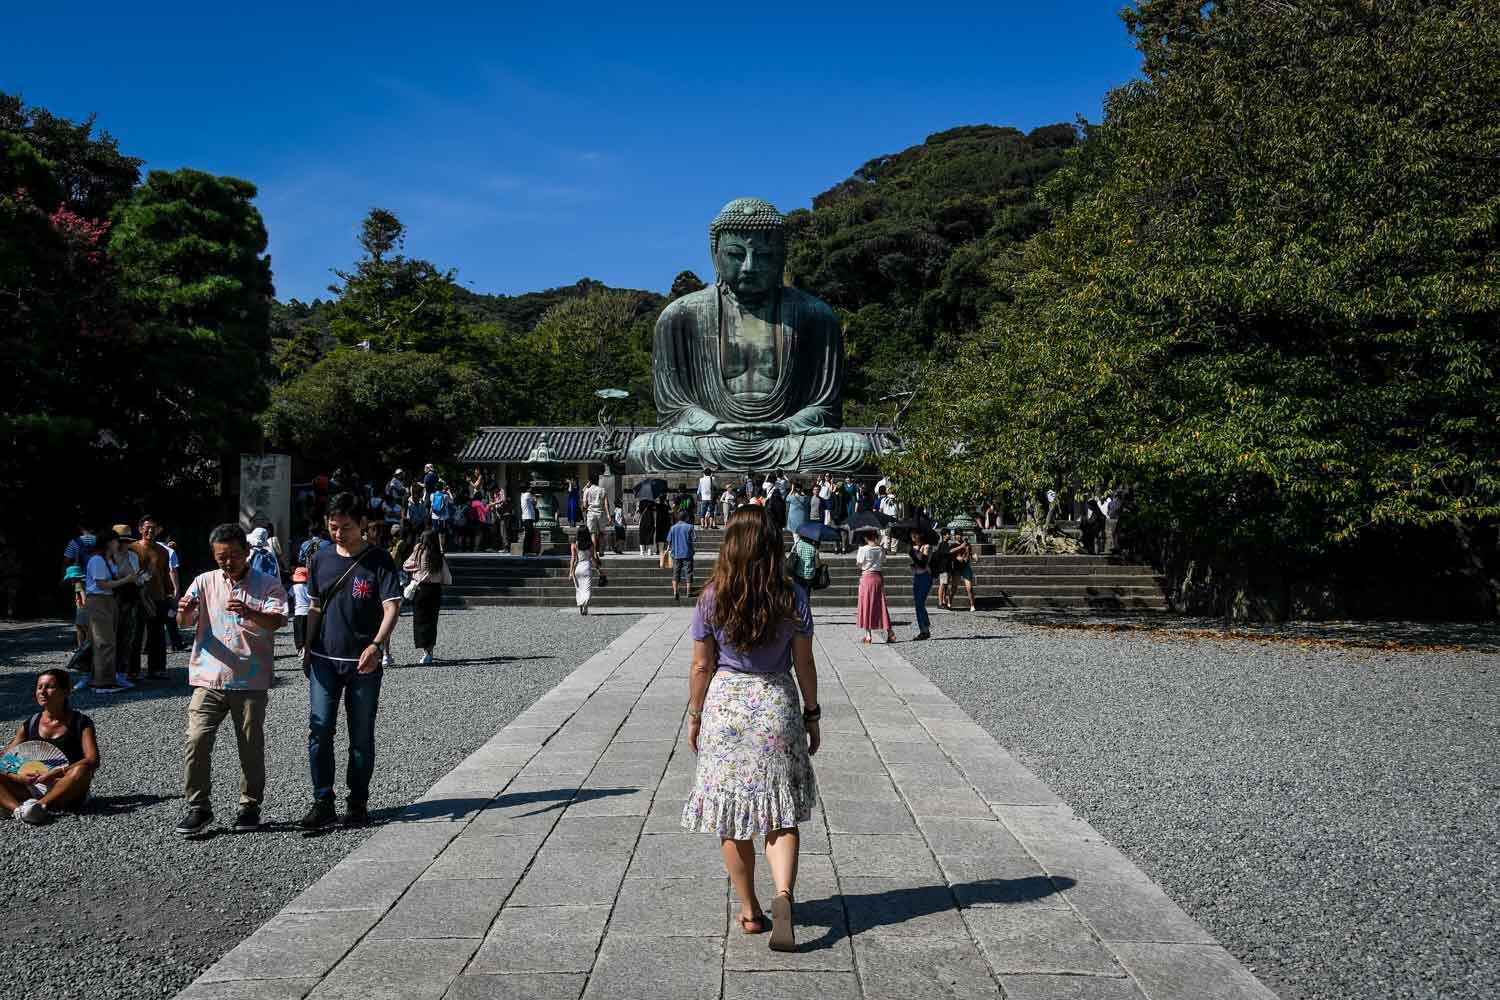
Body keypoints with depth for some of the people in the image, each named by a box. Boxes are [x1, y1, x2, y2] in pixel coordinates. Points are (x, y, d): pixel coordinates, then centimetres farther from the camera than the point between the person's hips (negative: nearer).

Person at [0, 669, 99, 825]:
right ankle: (18, 809, -40)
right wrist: (18, 776, -15)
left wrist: (57, 773, -24)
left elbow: (93, 761, -12)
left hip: (67, 793, -4)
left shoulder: (81, 723, 1)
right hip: (33, 787, 4)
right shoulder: (28, 725, 12)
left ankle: (40, 806, -39)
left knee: (82, 770, -35)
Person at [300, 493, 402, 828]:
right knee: (319, 731, -2)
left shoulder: (379, 561, -6)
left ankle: (358, 803, 17)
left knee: (361, 736, 5)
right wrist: (308, 650, 15)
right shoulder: (321, 560, 8)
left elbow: (392, 607, -14)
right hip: (324, 660, 3)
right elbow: (315, 608, 17)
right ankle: (323, 803, 7)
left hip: (363, 662, -3)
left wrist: (376, 644, -29)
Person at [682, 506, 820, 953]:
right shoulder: (791, 599, -5)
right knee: (781, 814, 8)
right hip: (777, 702, 0)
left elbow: (702, 667, -2)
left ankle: (749, 911, 19)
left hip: (725, 703, 0)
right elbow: (804, 665, 0)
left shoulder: (712, 599, -7)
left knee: (732, 816, 11)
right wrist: (812, 715, 12)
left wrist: (694, 717, 10)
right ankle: (784, 894, -14)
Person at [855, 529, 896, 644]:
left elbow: (859, 563, -6)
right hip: (878, 577, 4)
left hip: (866, 577, -4)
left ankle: (868, 635, 3)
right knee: (880, 605, 10)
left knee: (867, 605, 4)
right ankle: (889, 632, 6)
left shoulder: (863, 549, -11)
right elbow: (883, 563, 5)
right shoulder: (881, 549, 2)